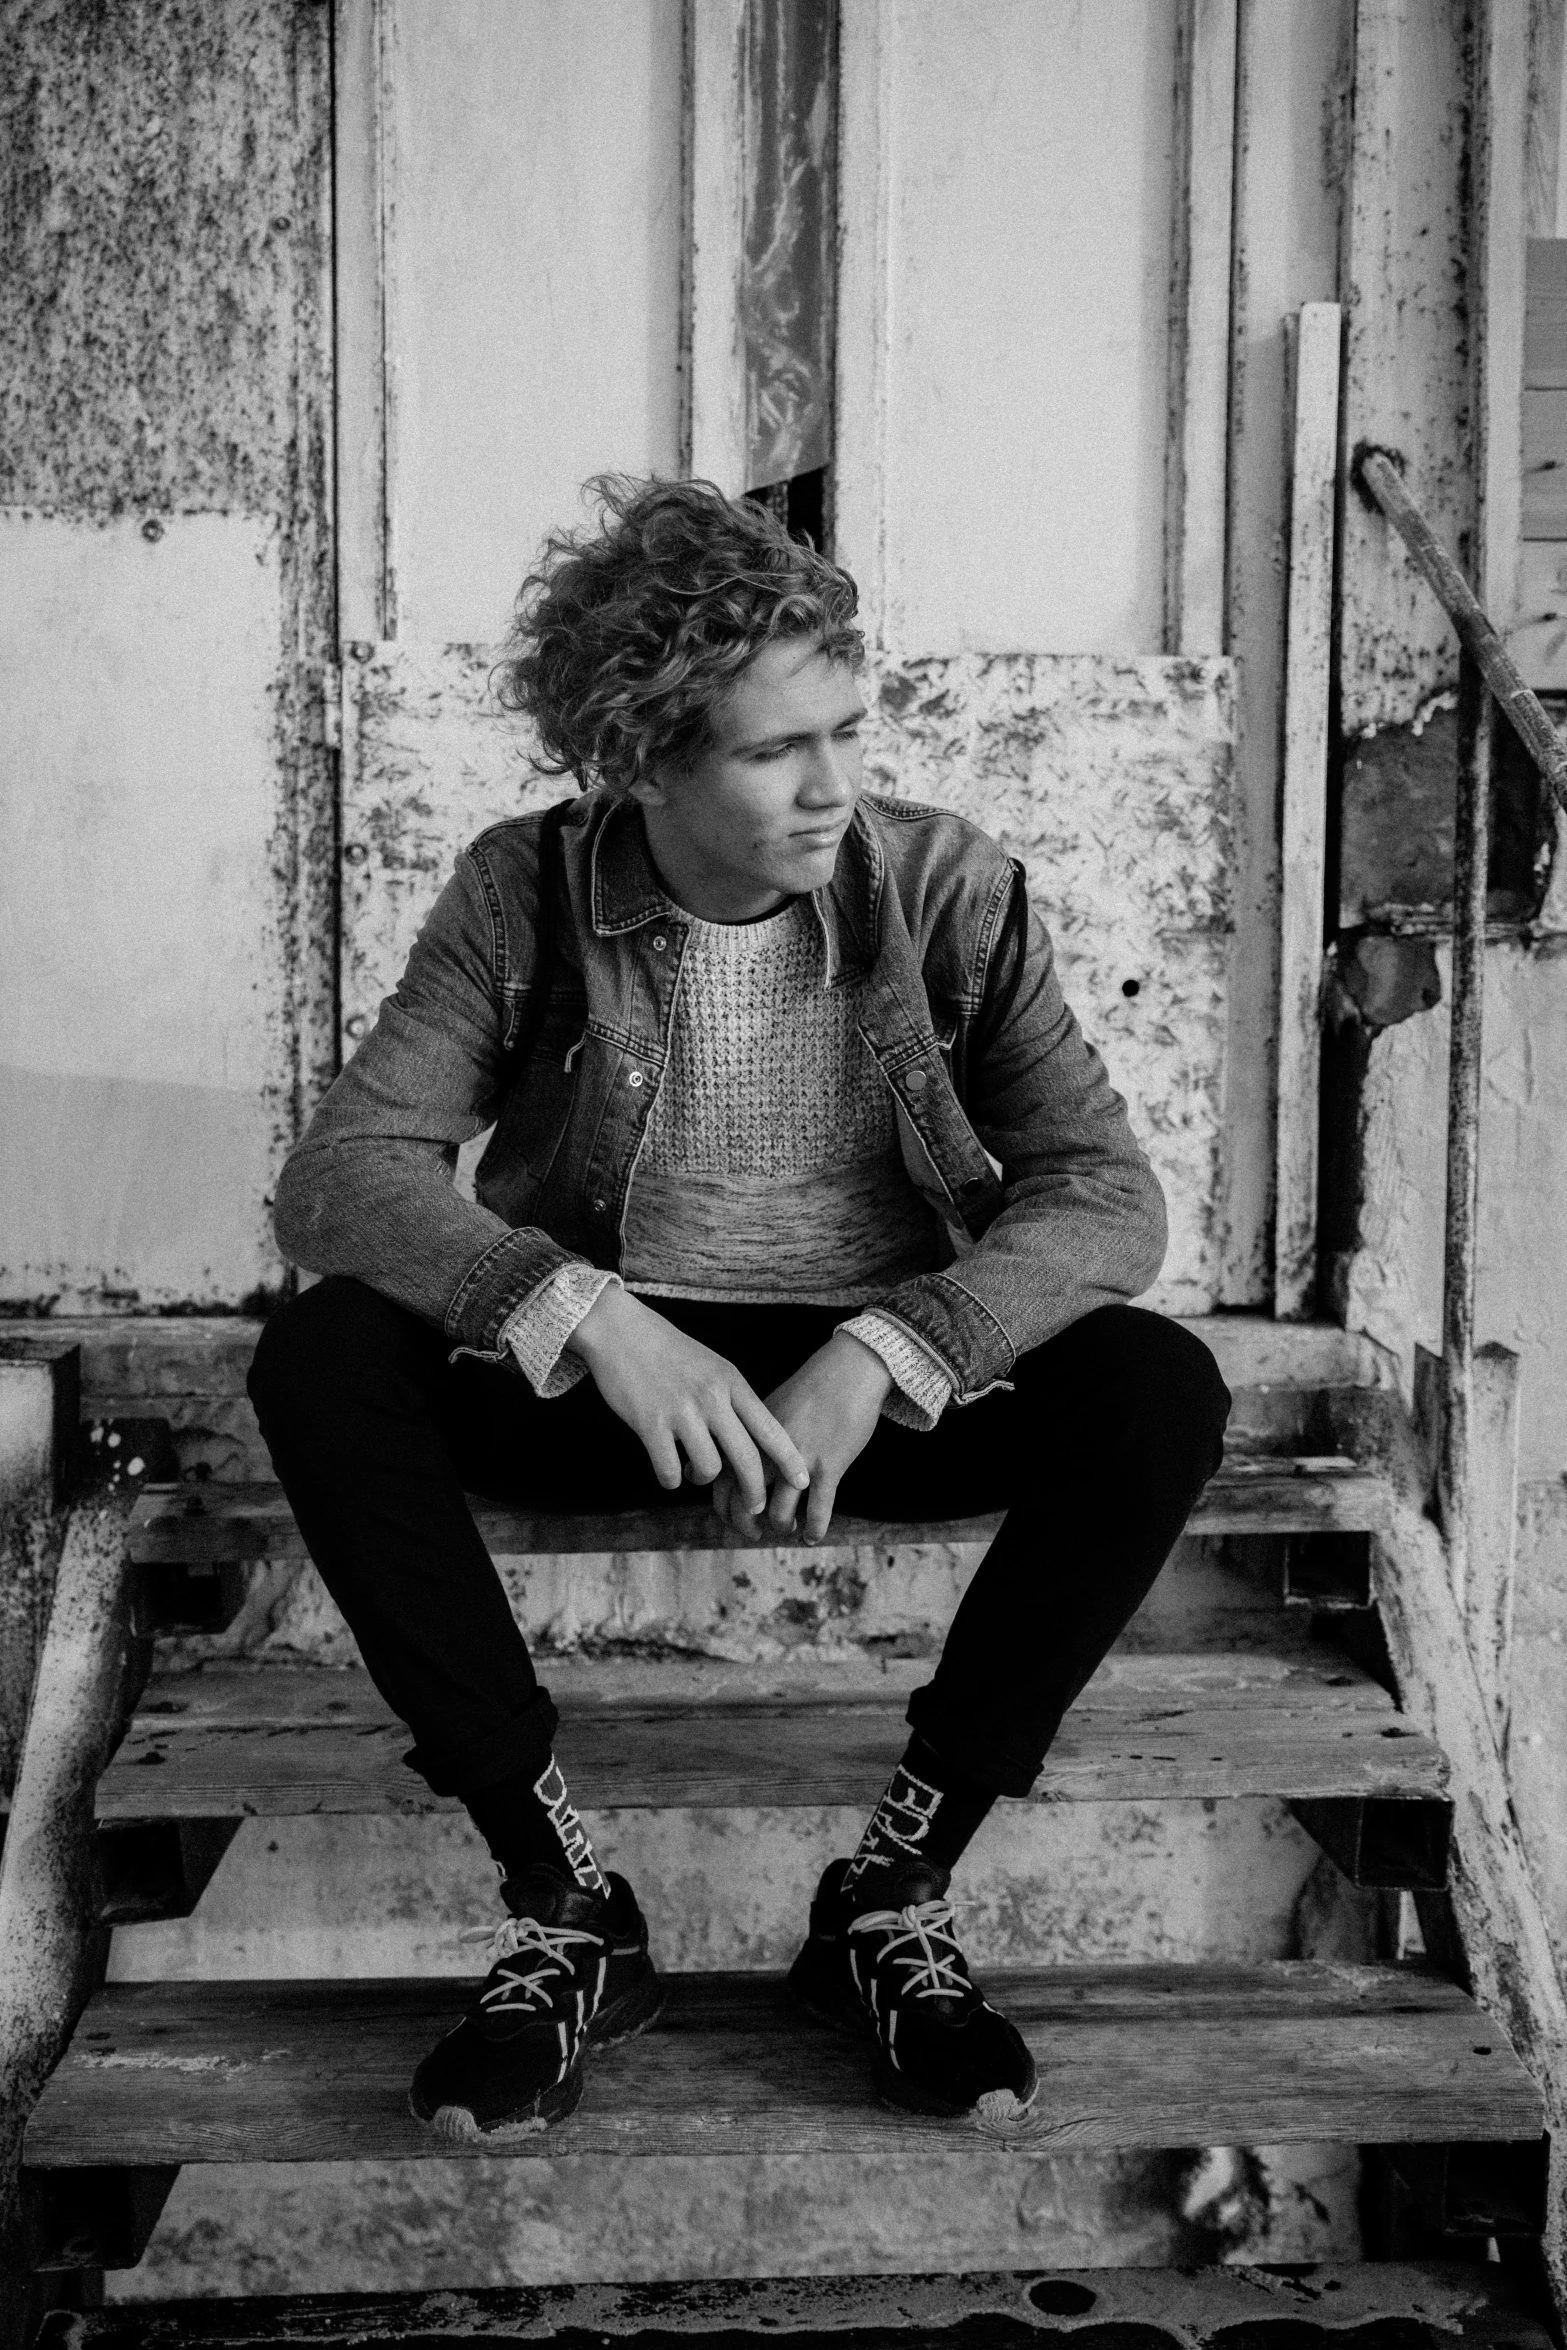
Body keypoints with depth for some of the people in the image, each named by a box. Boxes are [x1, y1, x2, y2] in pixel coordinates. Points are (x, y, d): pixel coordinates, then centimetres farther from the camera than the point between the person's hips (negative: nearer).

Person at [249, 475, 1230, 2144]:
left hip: (894, 1377, 0)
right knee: (322, 1354, -27)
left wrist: (875, 1355, -27)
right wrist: (591, 1315, -32)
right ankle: (562, 1903, -17)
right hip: (599, 1375, 0)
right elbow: (339, 1174, -15)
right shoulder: (523, 896, -6)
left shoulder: (949, 890, -6)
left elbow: (1107, 1192, -12)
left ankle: (894, 1896, -14)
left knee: (1159, 1391, -28)